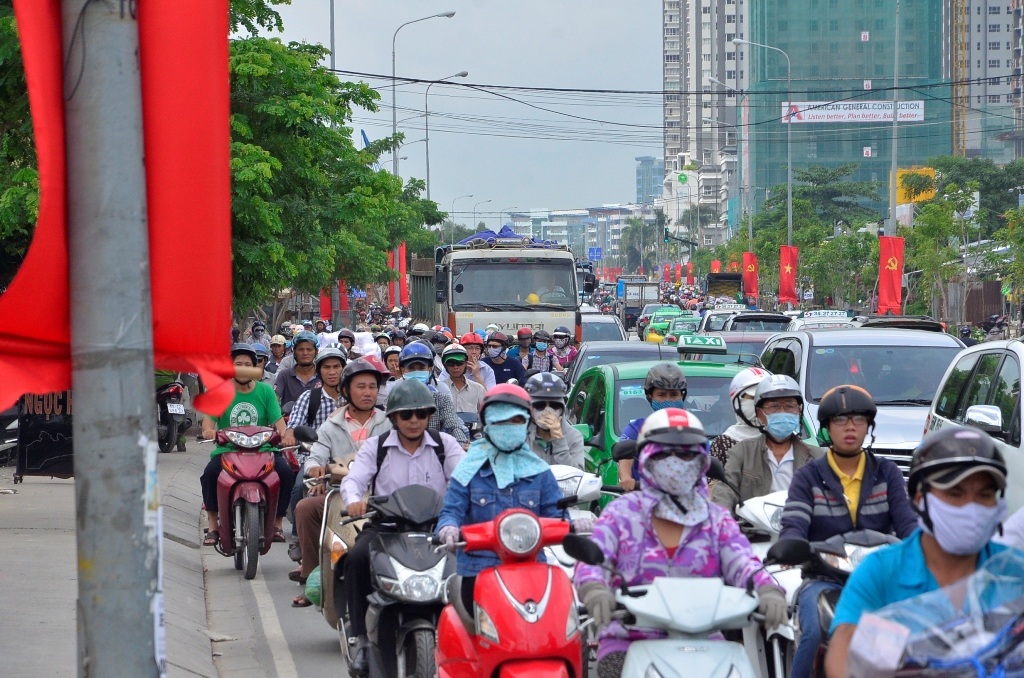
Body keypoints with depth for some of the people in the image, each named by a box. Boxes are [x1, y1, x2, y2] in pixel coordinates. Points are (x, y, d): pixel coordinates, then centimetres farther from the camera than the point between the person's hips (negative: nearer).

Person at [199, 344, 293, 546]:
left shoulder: (266, 391, 9)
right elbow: (209, 417, -5)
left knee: (285, 472, -24)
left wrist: (284, 436, -21)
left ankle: (277, 523, -7)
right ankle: (213, 526, -16)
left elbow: (278, 420, 0)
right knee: (210, 473, -29)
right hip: (227, 450, -1)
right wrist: (209, 429, -28)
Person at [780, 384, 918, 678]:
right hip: (823, 576, -2)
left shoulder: (887, 473, 14)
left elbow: (908, 523, 2)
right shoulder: (808, 477, 9)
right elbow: (793, 527, -5)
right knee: (817, 633, -32)